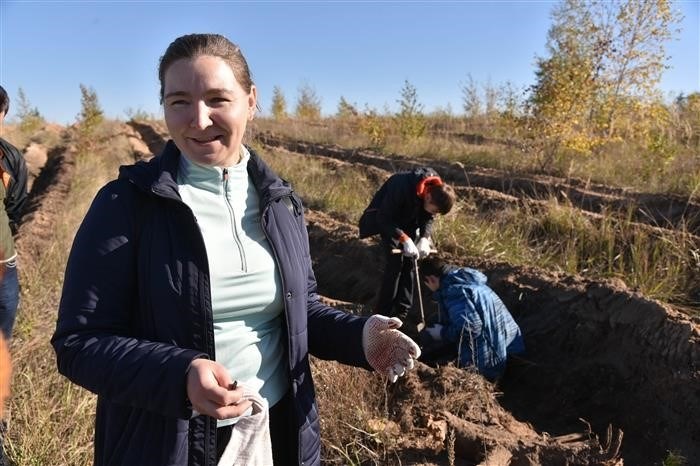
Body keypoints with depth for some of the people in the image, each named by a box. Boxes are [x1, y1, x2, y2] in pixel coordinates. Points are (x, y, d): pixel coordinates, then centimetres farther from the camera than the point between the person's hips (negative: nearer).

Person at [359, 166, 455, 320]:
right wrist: (405, 239, -40)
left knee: (410, 262, 0)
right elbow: (384, 219, -31)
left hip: (410, 220, 6)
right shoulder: (403, 187, -40)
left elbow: (428, 218, -8)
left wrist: (424, 238, -26)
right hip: (387, 218, -5)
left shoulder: (436, 189, -22)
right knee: (395, 262, -13)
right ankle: (383, 313, -2)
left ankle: (402, 312, 9)